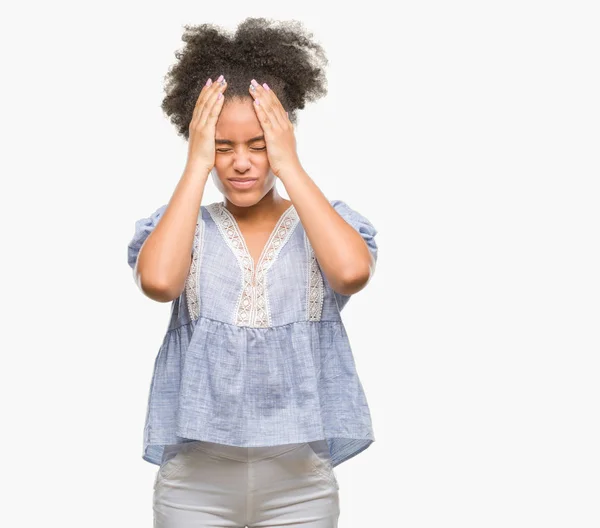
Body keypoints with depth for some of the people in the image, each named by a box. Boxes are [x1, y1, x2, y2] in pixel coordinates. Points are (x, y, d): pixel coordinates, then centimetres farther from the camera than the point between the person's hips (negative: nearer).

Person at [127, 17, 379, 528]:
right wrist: (197, 166, -12)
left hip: (298, 477, 0)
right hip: (195, 475, 0)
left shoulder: (326, 221, 2)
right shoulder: (182, 224, 2)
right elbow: (158, 281, -20)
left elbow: (352, 272, -21)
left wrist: (289, 165, -13)